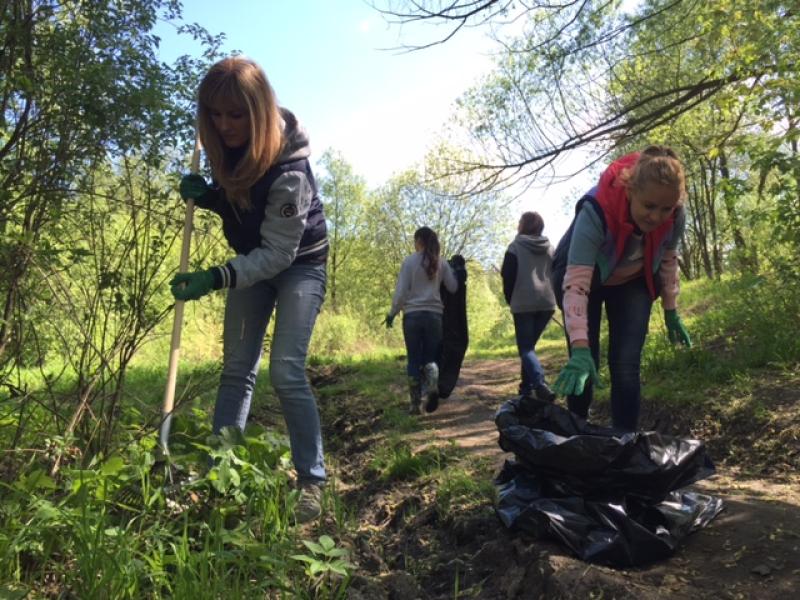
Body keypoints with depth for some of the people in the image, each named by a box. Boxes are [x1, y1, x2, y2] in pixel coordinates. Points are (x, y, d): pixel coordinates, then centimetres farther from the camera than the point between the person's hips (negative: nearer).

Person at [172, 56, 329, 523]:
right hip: (253, 258, 7)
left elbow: (278, 253, -29)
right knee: (236, 370, 4)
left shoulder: (288, 169, -31)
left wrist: (215, 279, -38)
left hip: (299, 263, -6)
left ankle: (312, 482, -1)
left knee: (286, 372, -14)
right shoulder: (230, 145, -10)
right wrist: (205, 195, -13)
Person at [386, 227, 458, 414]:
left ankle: (415, 403, 6)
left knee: (414, 359, 6)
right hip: (434, 315, 2)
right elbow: (453, 288, 8)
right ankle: (432, 385, -19)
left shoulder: (409, 261, -2)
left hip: (412, 315, -2)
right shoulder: (442, 263, 5)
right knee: (430, 356, 12)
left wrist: (392, 313, 6)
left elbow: (401, 291, -4)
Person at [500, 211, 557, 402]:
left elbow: (507, 276, -3)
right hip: (547, 302, 5)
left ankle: (540, 384, -25)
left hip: (523, 303, -5)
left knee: (525, 347, -3)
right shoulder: (550, 248, 14)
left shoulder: (516, 246, -1)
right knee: (530, 344, 17)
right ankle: (526, 387, 15)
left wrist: (510, 300, 10)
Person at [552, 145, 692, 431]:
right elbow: (576, 284, -45)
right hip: (587, 280, -3)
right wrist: (580, 349, -52)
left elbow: (668, 259, -2)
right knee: (585, 365, -4)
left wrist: (671, 312, 3)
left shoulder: (675, 215, -25)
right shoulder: (596, 211, -40)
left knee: (626, 365, -8)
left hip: (633, 283, 3)